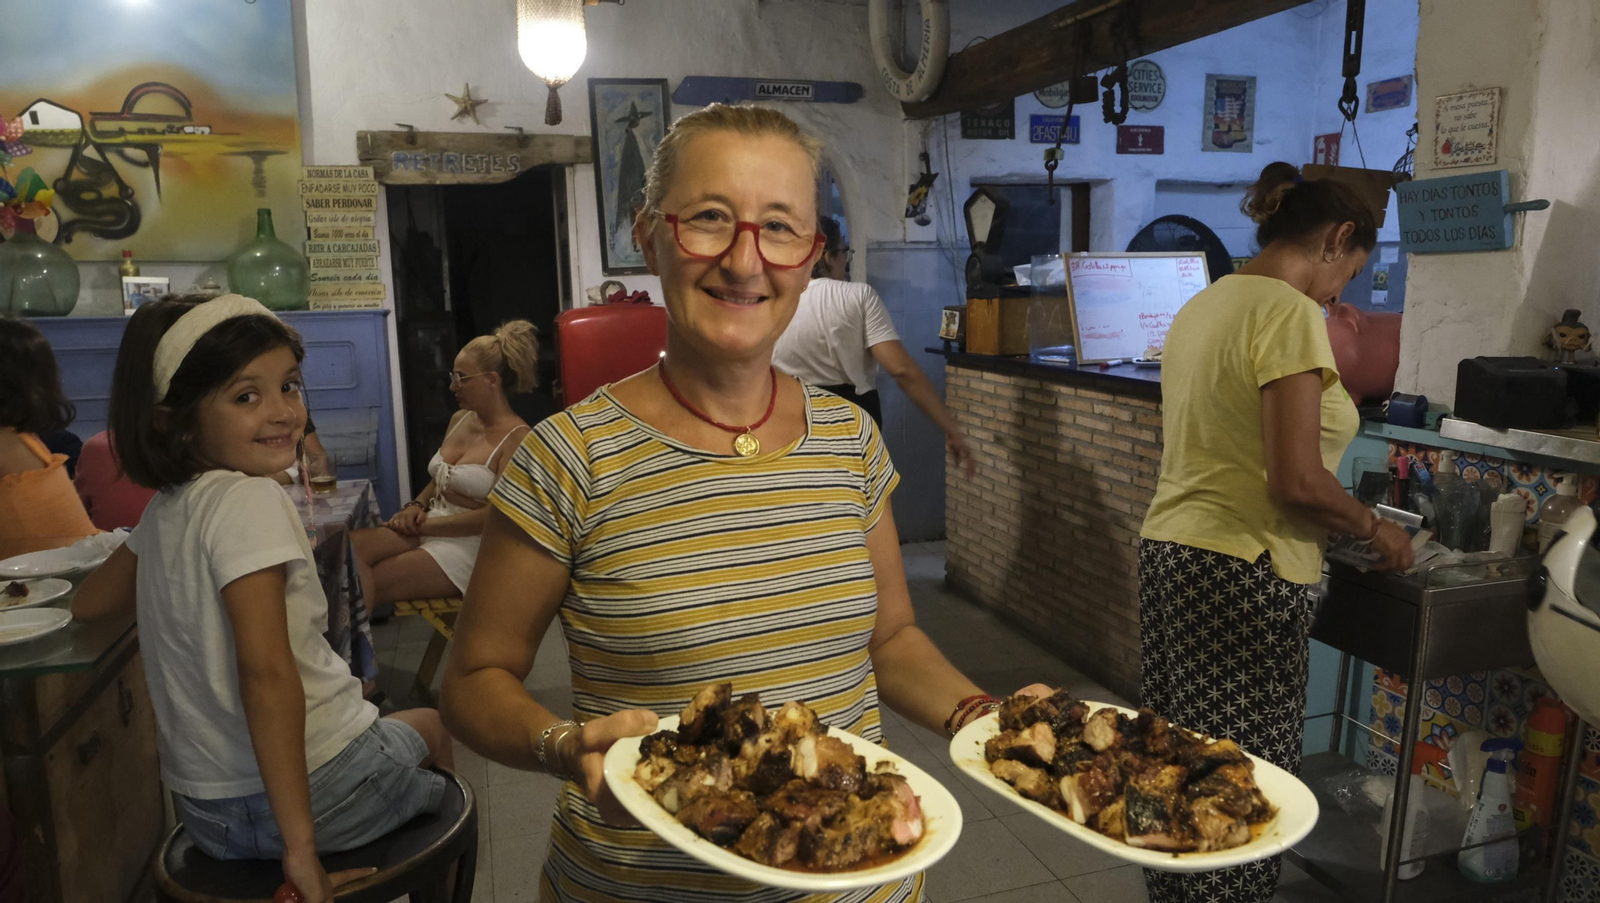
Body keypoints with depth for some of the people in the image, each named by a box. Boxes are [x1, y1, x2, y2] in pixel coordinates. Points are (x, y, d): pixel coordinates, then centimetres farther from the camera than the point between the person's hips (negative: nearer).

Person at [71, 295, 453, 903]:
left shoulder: (165, 508, 2)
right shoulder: (252, 500, -23)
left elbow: (88, 603, 19)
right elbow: (265, 669, -30)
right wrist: (302, 845, -30)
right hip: (313, 786, -7)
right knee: (431, 728, 25)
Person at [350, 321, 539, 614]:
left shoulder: (517, 438, -14)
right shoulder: (459, 420, 12)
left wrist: (425, 524, -15)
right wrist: (416, 507, -1)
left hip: (467, 545, -7)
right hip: (427, 529, 7)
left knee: (359, 588, -20)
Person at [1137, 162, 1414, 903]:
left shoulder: (1204, 305, 13)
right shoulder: (1289, 312, -13)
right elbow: (1298, 483, -20)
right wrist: (1375, 527, -1)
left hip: (1169, 550, 9)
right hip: (1240, 573, -9)